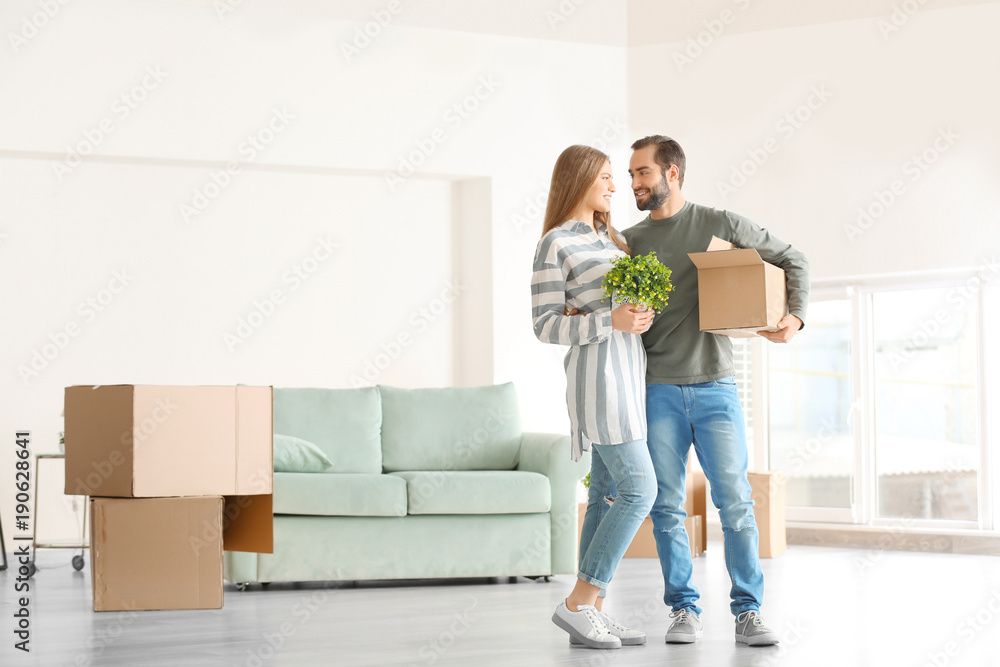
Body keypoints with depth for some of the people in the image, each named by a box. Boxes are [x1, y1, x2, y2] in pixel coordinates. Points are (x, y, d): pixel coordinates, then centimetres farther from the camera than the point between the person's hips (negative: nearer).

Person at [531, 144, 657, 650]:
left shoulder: (611, 238, 17)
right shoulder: (554, 245, -8)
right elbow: (545, 326, -12)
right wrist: (612, 321, -22)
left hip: (629, 373, 9)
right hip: (598, 374, -9)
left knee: (609, 492, 5)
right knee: (639, 489, -13)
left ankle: (592, 613, 6)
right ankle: (577, 603, -8)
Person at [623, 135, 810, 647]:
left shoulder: (720, 226, 4)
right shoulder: (629, 241, 11)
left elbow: (791, 260, 12)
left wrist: (794, 317, -4)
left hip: (714, 387, -2)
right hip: (657, 391, 2)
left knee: (734, 502, -5)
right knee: (667, 507, 1)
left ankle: (748, 612, 2)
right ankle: (684, 610, 10)